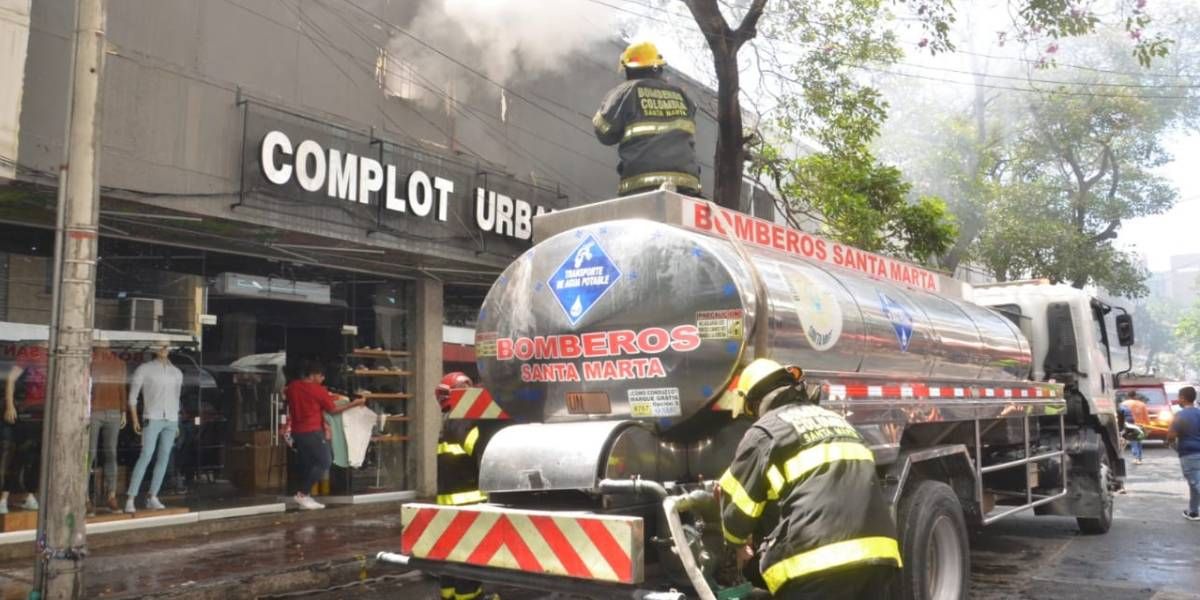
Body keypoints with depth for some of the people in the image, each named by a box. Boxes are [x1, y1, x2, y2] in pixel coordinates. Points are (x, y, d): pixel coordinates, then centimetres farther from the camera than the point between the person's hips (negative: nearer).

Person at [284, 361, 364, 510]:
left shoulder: (291, 387, 6)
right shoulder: (318, 390, -11)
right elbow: (333, 410, -3)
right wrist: (354, 403, 4)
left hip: (297, 432, 7)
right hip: (313, 432, -7)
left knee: (307, 464, 13)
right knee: (324, 462, 0)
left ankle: (305, 497, 9)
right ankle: (302, 494, -6)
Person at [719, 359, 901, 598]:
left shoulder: (765, 433, 3)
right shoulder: (837, 422, 26)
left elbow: (737, 505, 7)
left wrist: (741, 541, 31)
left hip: (815, 559, -7)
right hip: (874, 551, 8)